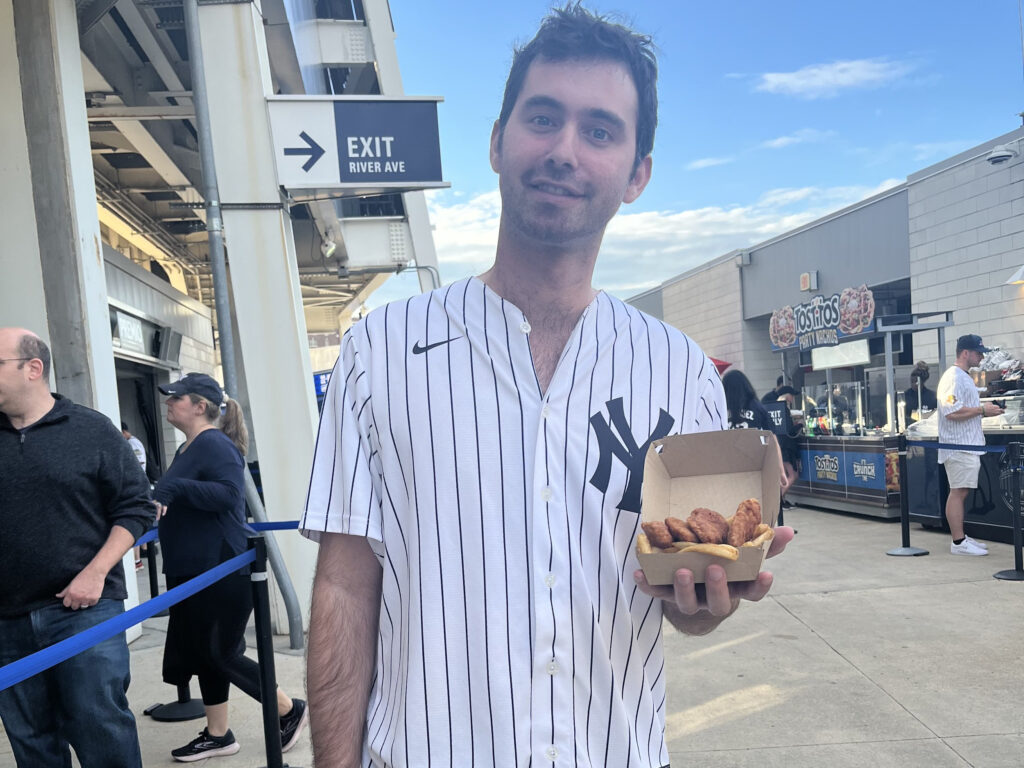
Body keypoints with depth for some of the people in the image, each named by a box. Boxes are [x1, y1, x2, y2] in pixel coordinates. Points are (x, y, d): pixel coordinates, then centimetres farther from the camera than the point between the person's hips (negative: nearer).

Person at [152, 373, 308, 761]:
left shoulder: (215, 445, -16)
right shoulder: (186, 449, 14)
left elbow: (228, 493, -31)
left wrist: (173, 488, -33)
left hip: (222, 572, -10)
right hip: (193, 571, 10)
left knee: (220, 654, -1)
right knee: (205, 652, 15)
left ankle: (290, 710, 16)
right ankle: (217, 735, 28)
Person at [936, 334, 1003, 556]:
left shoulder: (964, 377, 19)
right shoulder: (953, 377, -15)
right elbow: (952, 412, -24)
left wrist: (984, 410, 11)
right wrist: (982, 410, -17)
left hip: (968, 445, 10)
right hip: (959, 446, -10)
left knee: (961, 492, 13)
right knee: (958, 492, -8)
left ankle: (961, 537, 18)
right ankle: (958, 542, -5)